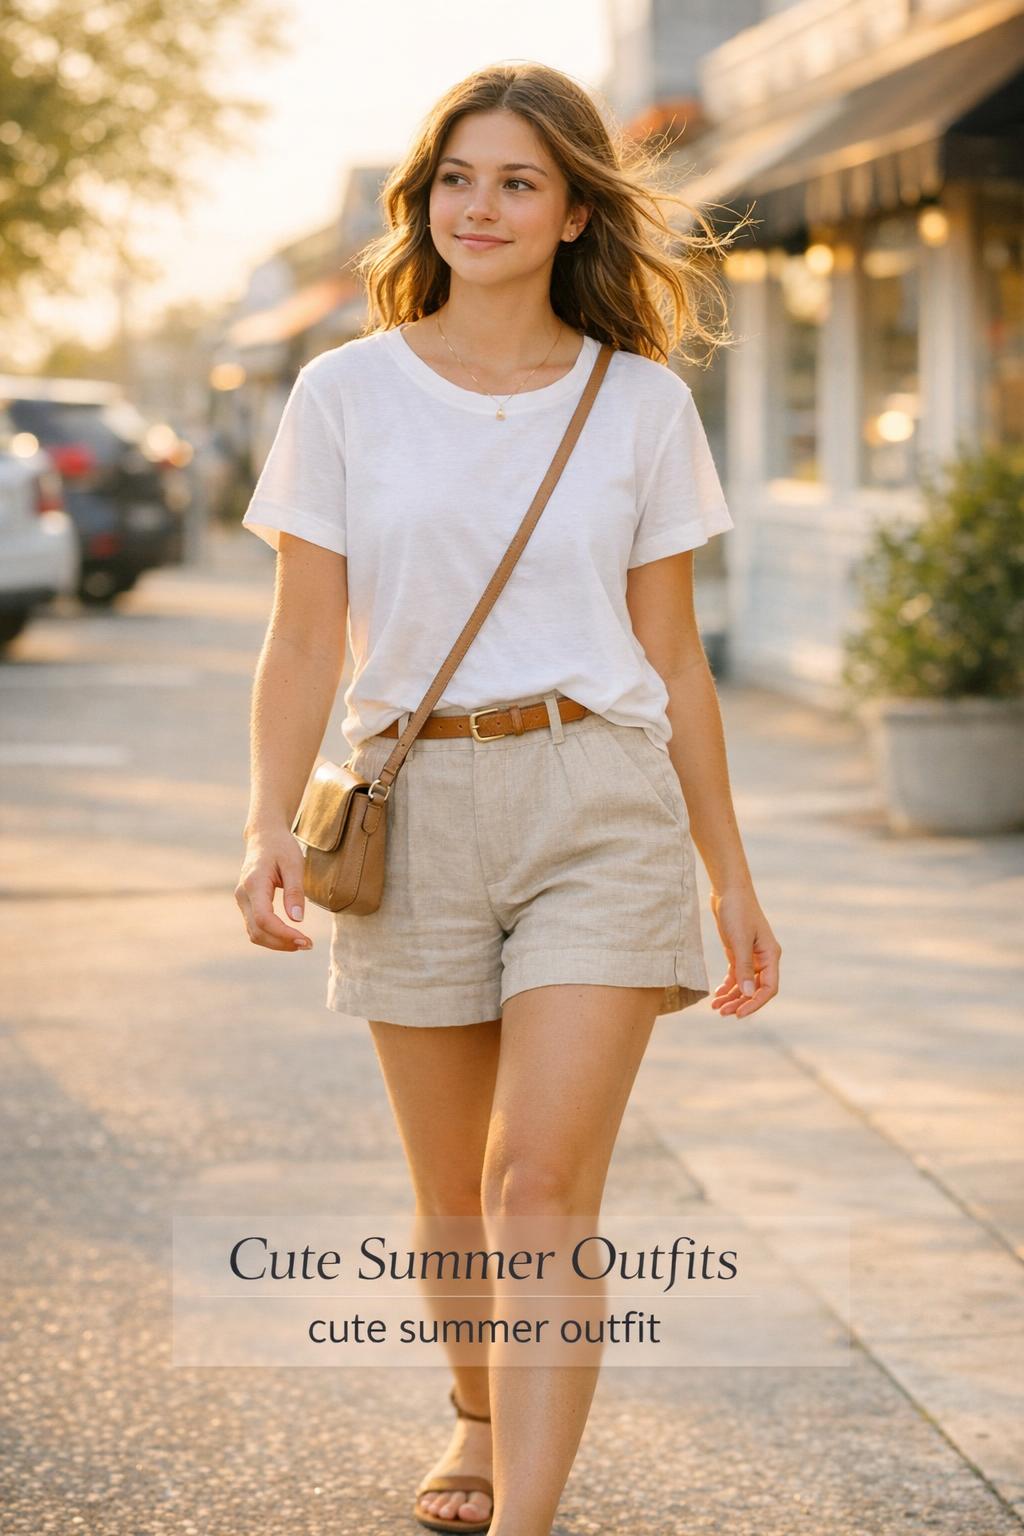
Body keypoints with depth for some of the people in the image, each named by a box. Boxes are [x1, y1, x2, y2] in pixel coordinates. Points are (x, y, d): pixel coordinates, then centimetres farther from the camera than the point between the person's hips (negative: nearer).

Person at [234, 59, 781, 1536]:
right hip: (415, 812, 1)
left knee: (541, 1184, -14)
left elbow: (674, 657, 9)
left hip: (599, 805, -1)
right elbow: (305, 640, 2)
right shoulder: (347, 392, 4)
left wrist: (731, 876, 10)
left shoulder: (642, 403, 5)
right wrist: (272, 827, -12)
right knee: (456, 1205, 12)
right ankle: (482, 1414, 41)